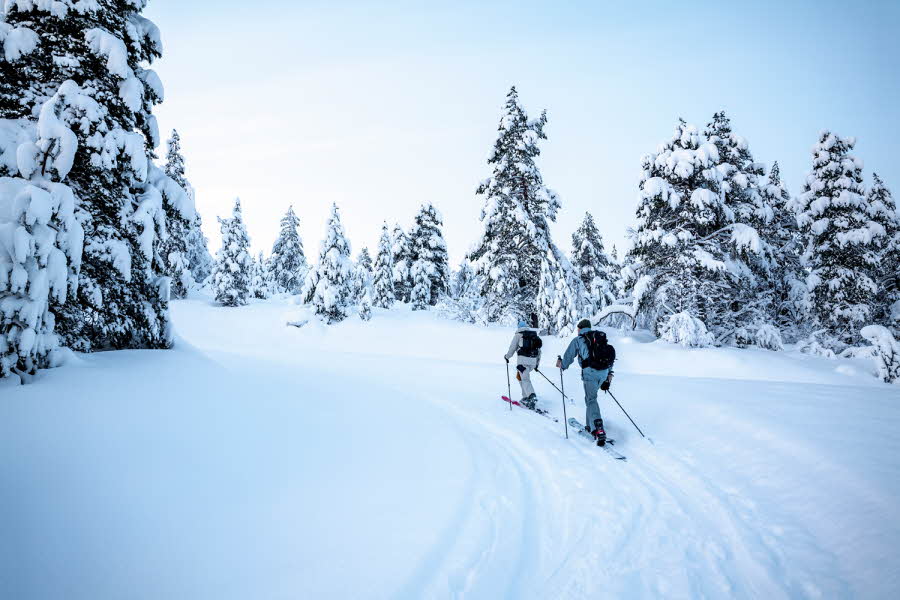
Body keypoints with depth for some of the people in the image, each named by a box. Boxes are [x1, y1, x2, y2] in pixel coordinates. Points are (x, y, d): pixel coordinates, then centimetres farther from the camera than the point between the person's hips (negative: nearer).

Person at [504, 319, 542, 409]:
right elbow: (539, 351, 22)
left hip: (523, 359, -6)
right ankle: (525, 397, 14)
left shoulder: (518, 335, 8)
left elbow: (512, 348, 6)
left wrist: (507, 356, 24)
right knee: (519, 375, 22)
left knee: (525, 379, -12)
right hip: (533, 361, 6)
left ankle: (532, 396, -34)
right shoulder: (535, 335, 22)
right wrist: (537, 363, 29)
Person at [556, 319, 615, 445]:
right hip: (604, 372, 6)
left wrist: (562, 365, 28)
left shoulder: (578, 340, 8)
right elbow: (611, 354, 22)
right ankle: (590, 425, 25)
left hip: (590, 372, -5)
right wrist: (609, 373, 25)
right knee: (590, 397, 21)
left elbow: (569, 356, 9)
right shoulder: (601, 338, 23)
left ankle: (599, 430, -23)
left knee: (591, 400, -7)